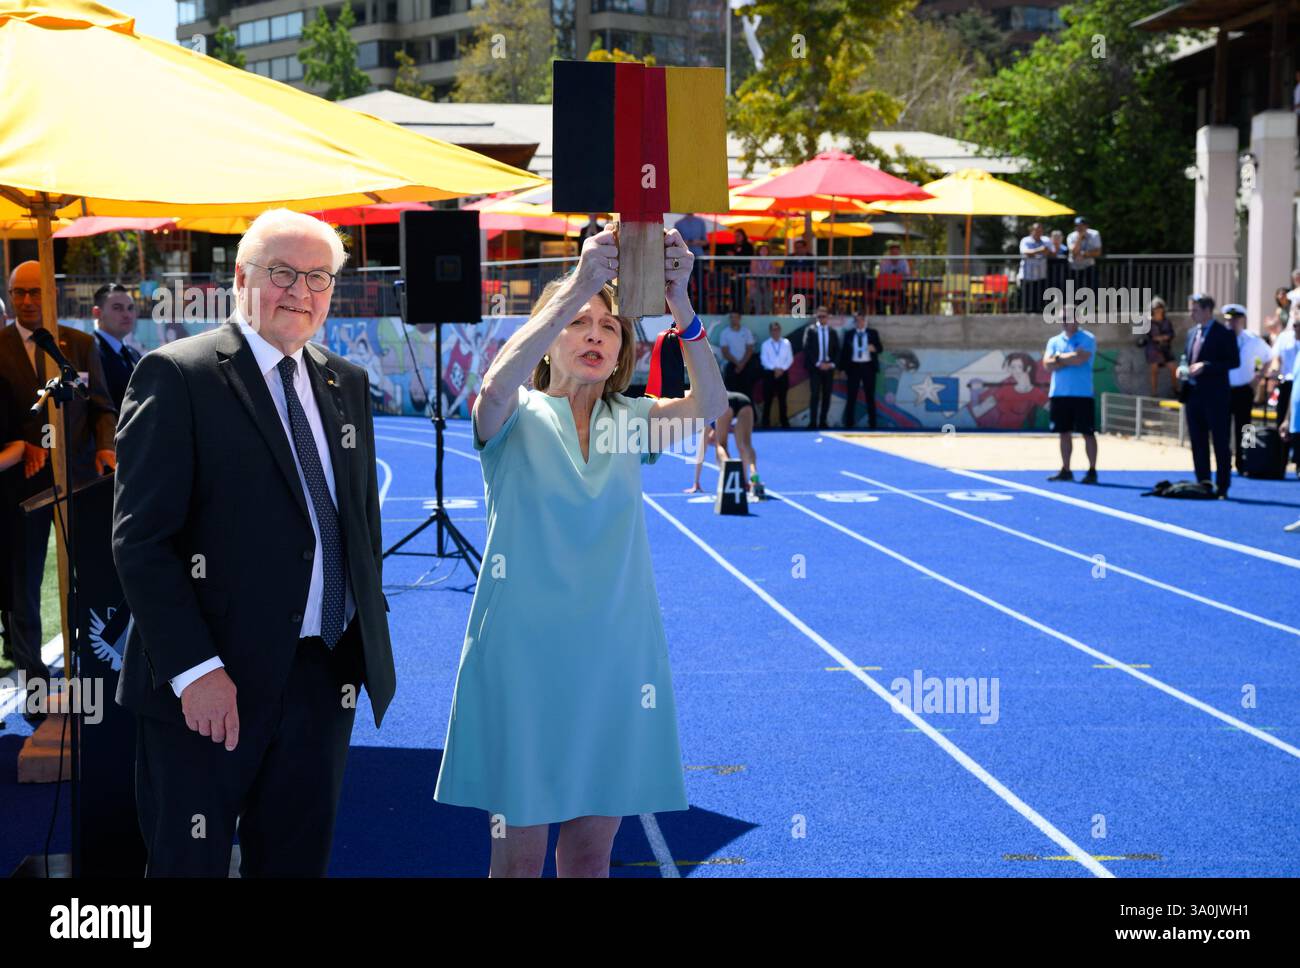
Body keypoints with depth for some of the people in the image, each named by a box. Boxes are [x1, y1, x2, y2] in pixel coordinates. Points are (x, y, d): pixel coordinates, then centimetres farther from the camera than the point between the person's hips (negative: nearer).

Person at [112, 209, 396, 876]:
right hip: (209, 684, -6)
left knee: (299, 859, 15)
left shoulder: (347, 384, 12)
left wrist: (370, 639, 11)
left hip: (325, 675, 6)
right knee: (190, 862, 5)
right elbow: (140, 538, -13)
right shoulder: (176, 376, -8)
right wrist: (194, 668, -19)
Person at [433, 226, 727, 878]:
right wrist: (577, 288, -35)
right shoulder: (517, 419, -2)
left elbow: (709, 403, -13)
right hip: (526, 655, -3)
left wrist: (680, 304, -30)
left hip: (614, 655, 3)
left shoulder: (631, 421, 7)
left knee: (591, 851, 12)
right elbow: (496, 387, -27)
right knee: (519, 852, 5)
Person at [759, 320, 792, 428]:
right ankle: (766, 422, 6)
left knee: (782, 399, 8)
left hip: (783, 373, 1)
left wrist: (782, 369, -11)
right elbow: (764, 360, -4)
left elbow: (790, 359, 2)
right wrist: (774, 369, -15)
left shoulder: (786, 343, 4)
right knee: (768, 399, 1)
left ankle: (784, 422, 14)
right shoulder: (766, 344, 2)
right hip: (769, 373, -1)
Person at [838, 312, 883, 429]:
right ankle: (849, 424, 7)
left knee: (870, 396, 5)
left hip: (868, 367, 0)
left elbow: (881, 348, 0)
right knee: (851, 397, 2)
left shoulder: (873, 332, 5)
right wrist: (843, 369, -1)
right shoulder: (848, 334, 5)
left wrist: (874, 348, -23)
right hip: (853, 367, 0)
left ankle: (872, 424, 9)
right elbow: (844, 351, 5)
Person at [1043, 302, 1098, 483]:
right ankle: (1065, 470, 15)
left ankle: (1092, 471, 2)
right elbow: (1048, 364, -1)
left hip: (1082, 394, -5)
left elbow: (1080, 358, -19)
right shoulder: (1054, 341, 13)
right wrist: (1070, 360, -11)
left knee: (1087, 433, -2)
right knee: (1064, 432, 9)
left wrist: (1059, 357, -4)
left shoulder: (1087, 339, -3)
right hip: (1058, 394, 5)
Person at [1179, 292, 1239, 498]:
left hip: (1215, 396, -7)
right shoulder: (1191, 333, 15)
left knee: (1220, 443, -2)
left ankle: (1222, 487, 2)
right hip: (1193, 394, 7)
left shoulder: (1224, 333, -7)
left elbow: (1234, 361, -12)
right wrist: (1183, 368, 3)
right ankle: (1203, 484, 16)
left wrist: (1206, 366, -19)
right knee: (1198, 442, 10)